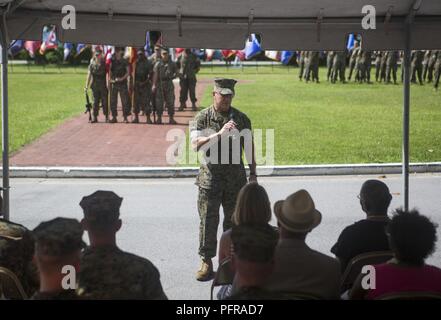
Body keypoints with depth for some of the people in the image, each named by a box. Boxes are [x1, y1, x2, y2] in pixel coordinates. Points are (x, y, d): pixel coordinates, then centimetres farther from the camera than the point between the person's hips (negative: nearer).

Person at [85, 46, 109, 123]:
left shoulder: (105, 63, -1)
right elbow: (89, 75, 7)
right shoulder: (92, 63, 5)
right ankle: (94, 117, 8)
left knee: (105, 101, 0)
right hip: (95, 86, 2)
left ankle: (107, 117, 7)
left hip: (103, 85, -2)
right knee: (95, 101, 4)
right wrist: (87, 86, 3)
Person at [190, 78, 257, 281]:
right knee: (208, 220, -1)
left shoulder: (241, 119, 5)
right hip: (210, 176, -2)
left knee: (233, 220, 8)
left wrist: (253, 174, 10)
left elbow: (249, 147, 11)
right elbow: (196, 144, -18)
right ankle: (207, 262, 7)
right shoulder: (202, 118, -3)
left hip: (236, 177, 2)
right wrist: (219, 134, -30)